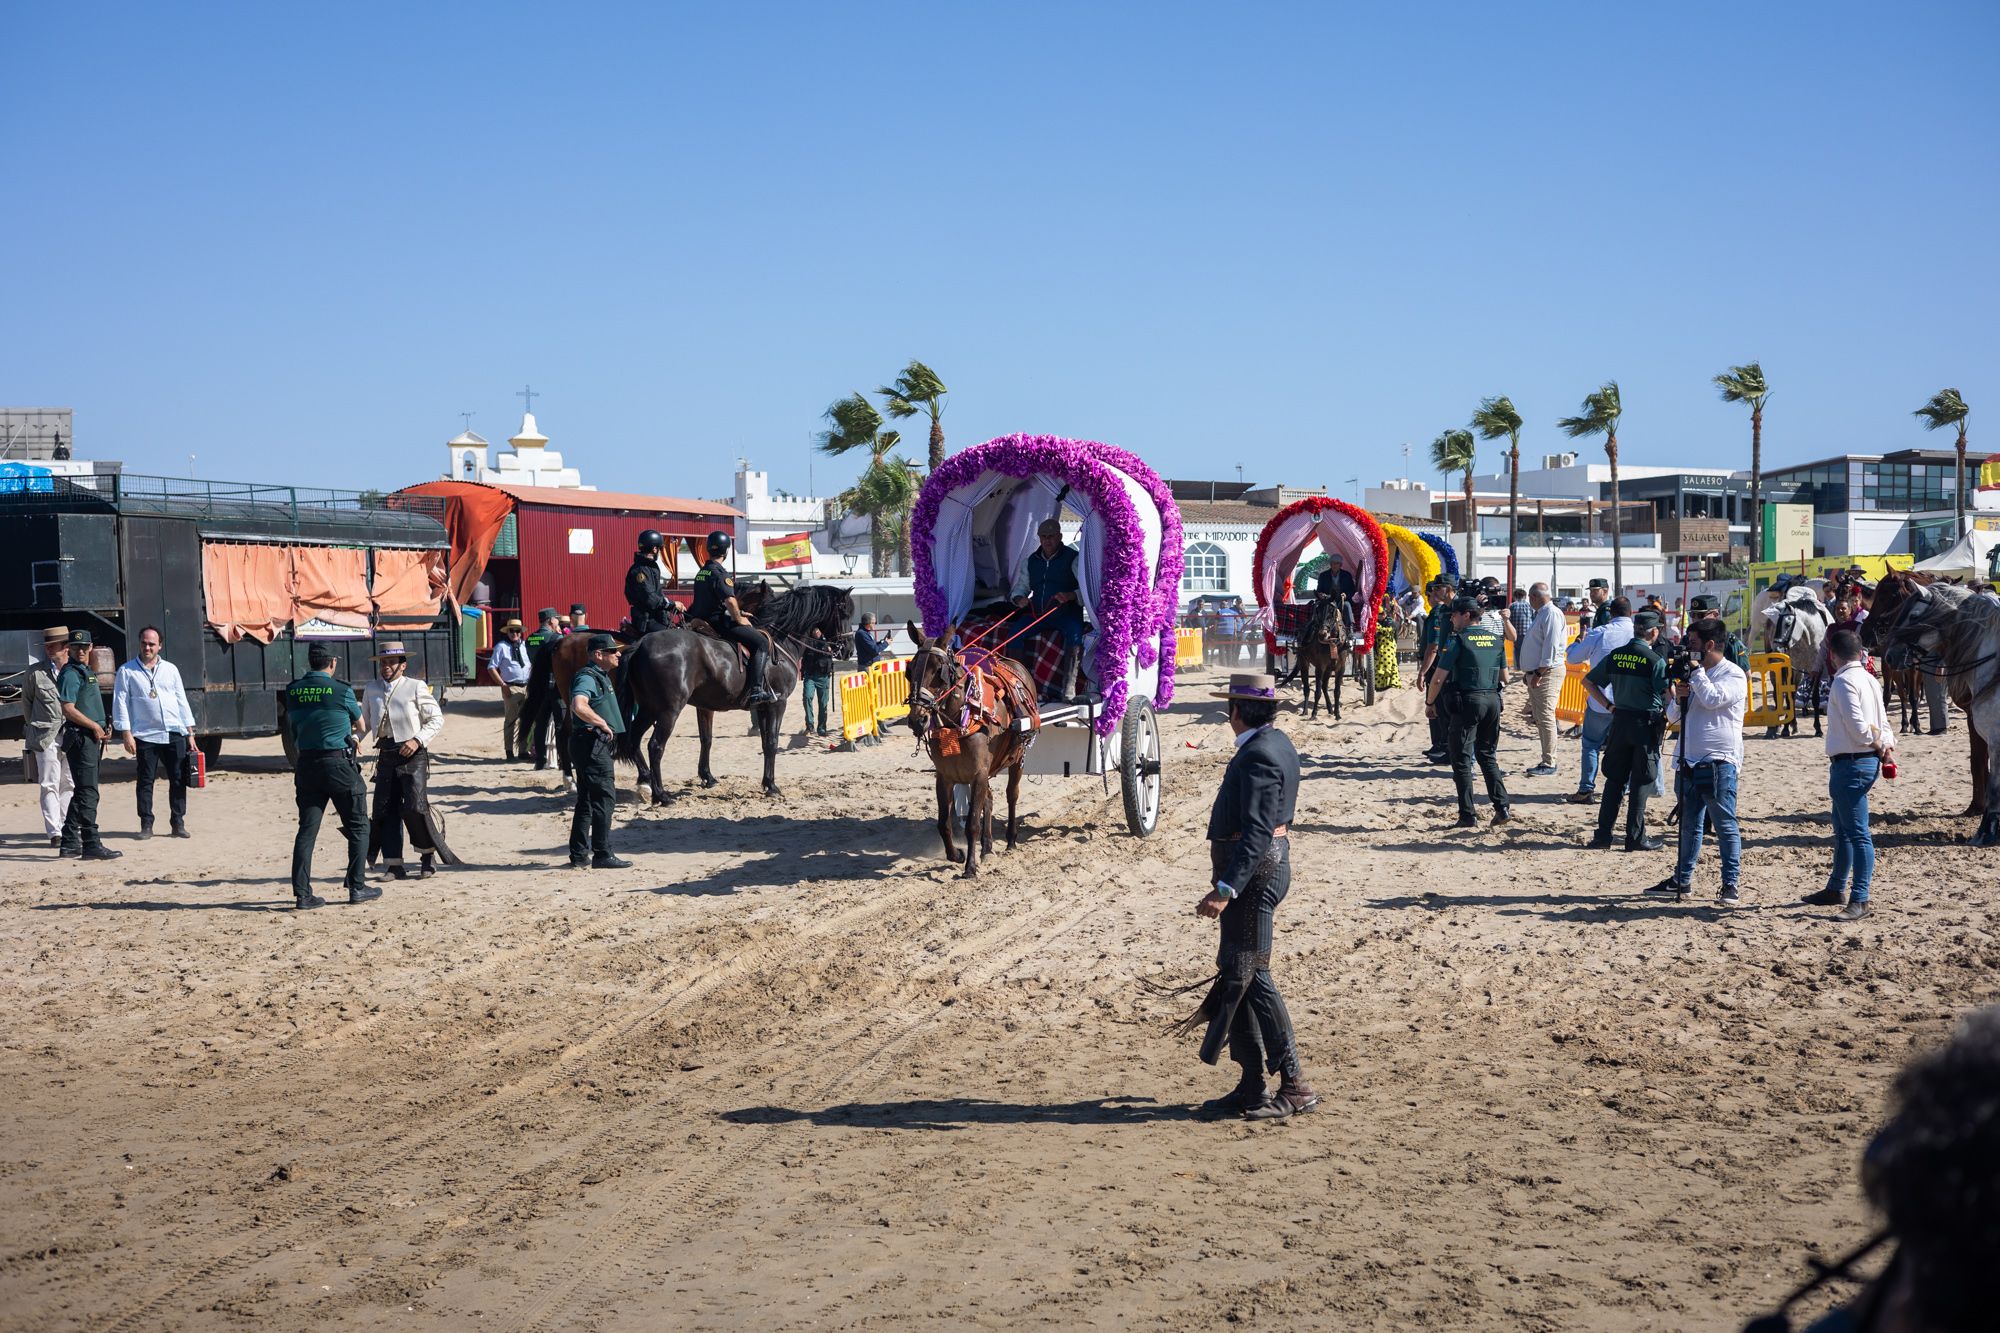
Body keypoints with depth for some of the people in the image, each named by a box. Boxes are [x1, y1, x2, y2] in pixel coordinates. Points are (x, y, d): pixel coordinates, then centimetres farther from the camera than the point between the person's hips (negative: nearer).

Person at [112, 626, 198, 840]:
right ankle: (146, 825, 6)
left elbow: (182, 700, 16)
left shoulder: (170, 669, 14)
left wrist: (190, 733, 12)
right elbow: (120, 703, 2)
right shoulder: (126, 672, 5)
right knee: (145, 780, 0)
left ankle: (178, 822, 9)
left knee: (178, 779, 2)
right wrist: (127, 734, -6)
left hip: (175, 734, 3)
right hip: (145, 735, -3)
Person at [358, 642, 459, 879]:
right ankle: (394, 866, 8)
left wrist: (417, 740, -14)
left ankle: (429, 856, 7)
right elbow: (365, 722, 20)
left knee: (415, 807, -13)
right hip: (386, 753, 5)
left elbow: (437, 718, -2)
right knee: (385, 809, 1)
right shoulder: (371, 689, 9)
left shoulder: (415, 687, -4)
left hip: (412, 754, -5)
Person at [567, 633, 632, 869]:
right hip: (592, 743, -10)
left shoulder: (601, 676, 16)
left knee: (587, 800, 12)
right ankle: (602, 855, -3)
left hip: (598, 745, 10)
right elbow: (579, 706, -34)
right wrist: (602, 723, -24)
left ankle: (579, 856, 17)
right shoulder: (588, 678, -16)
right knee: (605, 797, -6)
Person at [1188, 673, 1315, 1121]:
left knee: (1248, 975, -7)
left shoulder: (1259, 755, -19)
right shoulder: (1276, 744, 14)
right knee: (1236, 973, 13)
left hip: (1253, 870, -11)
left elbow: (1257, 832, -27)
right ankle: (1251, 1088, 18)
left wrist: (1225, 889, -32)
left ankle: (1294, 1086, -2)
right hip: (1269, 865, 11)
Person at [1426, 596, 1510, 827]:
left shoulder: (1459, 640, -8)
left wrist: (1429, 702, 3)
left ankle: (1467, 815, -1)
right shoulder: (1496, 640, 10)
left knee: (1461, 759, 2)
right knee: (1487, 755, 18)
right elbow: (1504, 675, 16)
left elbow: (1438, 678, -10)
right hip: (1493, 700, 6)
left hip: (1467, 701, -6)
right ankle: (1501, 806, 9)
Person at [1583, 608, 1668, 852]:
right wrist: (1667, 716, 3)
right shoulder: (1656, 660, -13)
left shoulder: (1615, 655, 3)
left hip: (1619, 721, 5)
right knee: (1641, 781, 3)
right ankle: (1635, 837, 6)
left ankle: (1603, 834, 11)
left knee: (1614, 779, 12)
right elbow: (1669, 695, -16)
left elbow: (1587, 681, 9)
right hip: (1646, 723, -4)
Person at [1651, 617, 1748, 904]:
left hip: (1719, 763, -7)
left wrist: (1696, 671, -11)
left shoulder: (1733, 674, -5)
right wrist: (1678, 698, -3)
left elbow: (1712, 699, -23)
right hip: (1688, 761, 7)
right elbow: (1673, 716, 18)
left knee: (1725, 826, -2)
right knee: (1689, 825, 14)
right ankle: (1681, 880, 21)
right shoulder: (1694, 674, 17)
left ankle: (1731, 884, 3)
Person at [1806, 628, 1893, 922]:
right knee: (1842, 829, 21)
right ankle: (1836, 889, 34)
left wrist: (1879, 745, -6)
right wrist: (1887, 746, -3)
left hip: (1850, 763, -10)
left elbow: (1857, 727, -21)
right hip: (1866, 762, 10)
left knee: (1857, 833, -9)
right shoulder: (1869, 679, 14)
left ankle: (1860, 901, -10)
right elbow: (1883, 724, 11)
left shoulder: (1844, 681, -15)